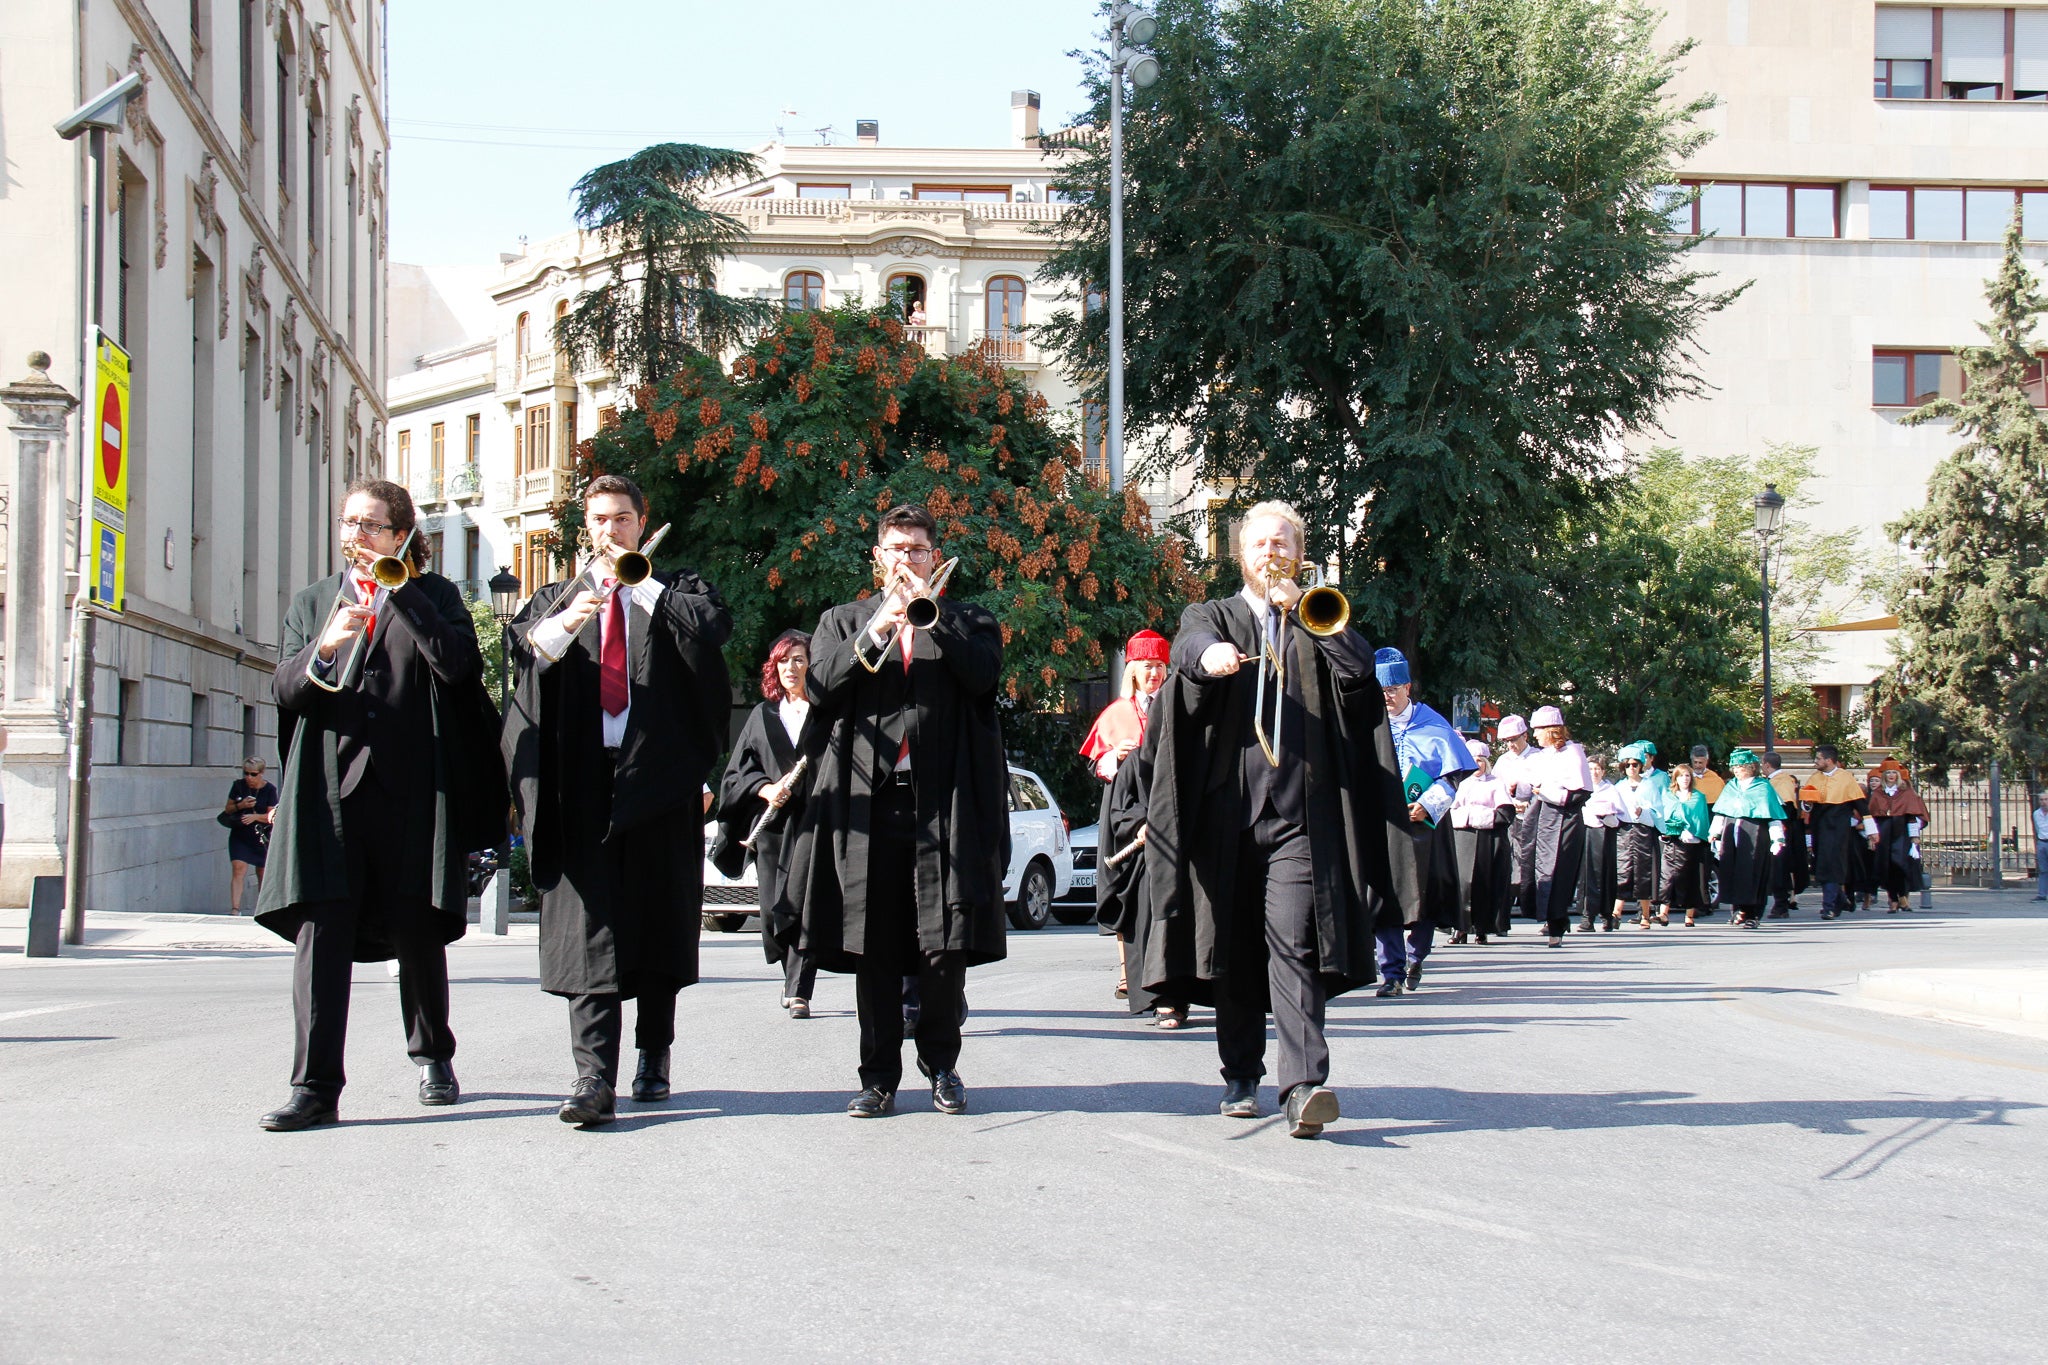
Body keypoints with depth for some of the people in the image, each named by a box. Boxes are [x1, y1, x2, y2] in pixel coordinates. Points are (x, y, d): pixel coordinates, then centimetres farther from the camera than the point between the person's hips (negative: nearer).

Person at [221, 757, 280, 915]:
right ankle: (235, 908, -21)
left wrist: (255, 816, -23)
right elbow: (227, 809, 8)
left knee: (262, 873, 8)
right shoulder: (238, 786, 3)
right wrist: (240, 806, -12)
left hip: (261, 836, 0)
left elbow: (272, 816, -6)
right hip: (239, 835, 0)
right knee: (238, 869, -15)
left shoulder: (270, 789, -2)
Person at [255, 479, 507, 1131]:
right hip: (329, 791, 2)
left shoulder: (434, 597, 9)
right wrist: (325, 647, -13)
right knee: (320, 931, -9)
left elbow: (456, 663, -10)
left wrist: (398, 588, -10)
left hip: (410, 791, -1)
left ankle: (432, 1056, 27)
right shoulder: (312, 601, 18)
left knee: (416, 932, 4)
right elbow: (286, 690, 7)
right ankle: (315, 1088, -11)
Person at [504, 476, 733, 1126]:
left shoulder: (675, 590, 15)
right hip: (584, 776, 0)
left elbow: (714, 626, -7)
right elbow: (522, 649, 0)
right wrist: (561, 625, -20)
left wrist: (639, 583, -2)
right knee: (588, 925, -10)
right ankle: (595, 1077, -16)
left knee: (660, 921, 5)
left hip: (658, 778, 0)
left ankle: (654, 1055, 20)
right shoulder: (556, 598, 20)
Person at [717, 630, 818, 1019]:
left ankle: (799, 991, -6)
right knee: (774, 910, 1)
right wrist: (766, 789, -6)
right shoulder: (762, 715, 16)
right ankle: (794, 978, 25)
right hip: (770, 824, 3)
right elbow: (738, 770, 13)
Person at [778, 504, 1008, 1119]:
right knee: (872, 946, 0)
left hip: (943, 801, -1)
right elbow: (821, 687, 2)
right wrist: (876, 634, -9)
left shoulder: (967, 621, 16)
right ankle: (879, 1077, 6)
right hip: (867, 799, 1)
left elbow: (983, 675, -5)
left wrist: (930, 608, -9)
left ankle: (941, 1063, 13)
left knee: (946, 944, -4)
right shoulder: (843, 621, 19)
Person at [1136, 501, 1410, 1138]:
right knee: (1233, 949, 5)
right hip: (1227, 811, 1)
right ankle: (1241, 1077, 17)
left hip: (1298, 815, -1)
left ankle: (1303, 1085, -23)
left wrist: (1299, 609, -5)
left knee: (1292, 943, -14)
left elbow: (1359, 669, -3)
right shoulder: (1214, 616, 15)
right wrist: (1211, 654, -34)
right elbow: (1190, 644, -10)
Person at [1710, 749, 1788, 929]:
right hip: (1731, 835, 5)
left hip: (1754, 836, -5)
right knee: (1734, 873, 1)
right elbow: (1720, 813, 18)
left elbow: (1773, 815, -3)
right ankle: (1740, 910, 11)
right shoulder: (1730, 787, 15)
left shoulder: (1763, 788, 0)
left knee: (1752, 873, -7)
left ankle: (1753, 914, -2)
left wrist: (1777, 838, -10)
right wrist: (1714, 833, 12)